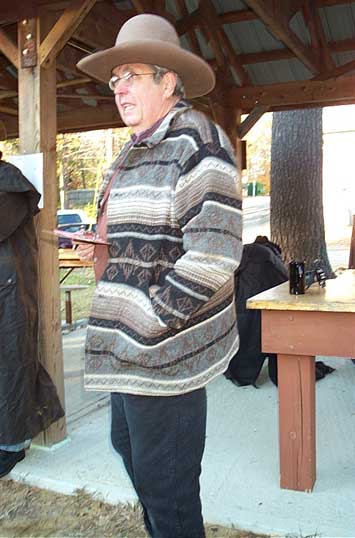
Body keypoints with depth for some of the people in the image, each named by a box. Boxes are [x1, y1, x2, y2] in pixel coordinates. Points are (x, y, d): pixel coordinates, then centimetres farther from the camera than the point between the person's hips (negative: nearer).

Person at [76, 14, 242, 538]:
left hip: (166, 347, -10)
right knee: (128, 443, 25)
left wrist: (147, 324, -21)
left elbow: (214, 253, -23)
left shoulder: (195, 140, -14)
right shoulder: (135, 151, 15)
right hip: (130, 347, 10)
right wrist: (101, 248, 8)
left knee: (165, 482, 5)